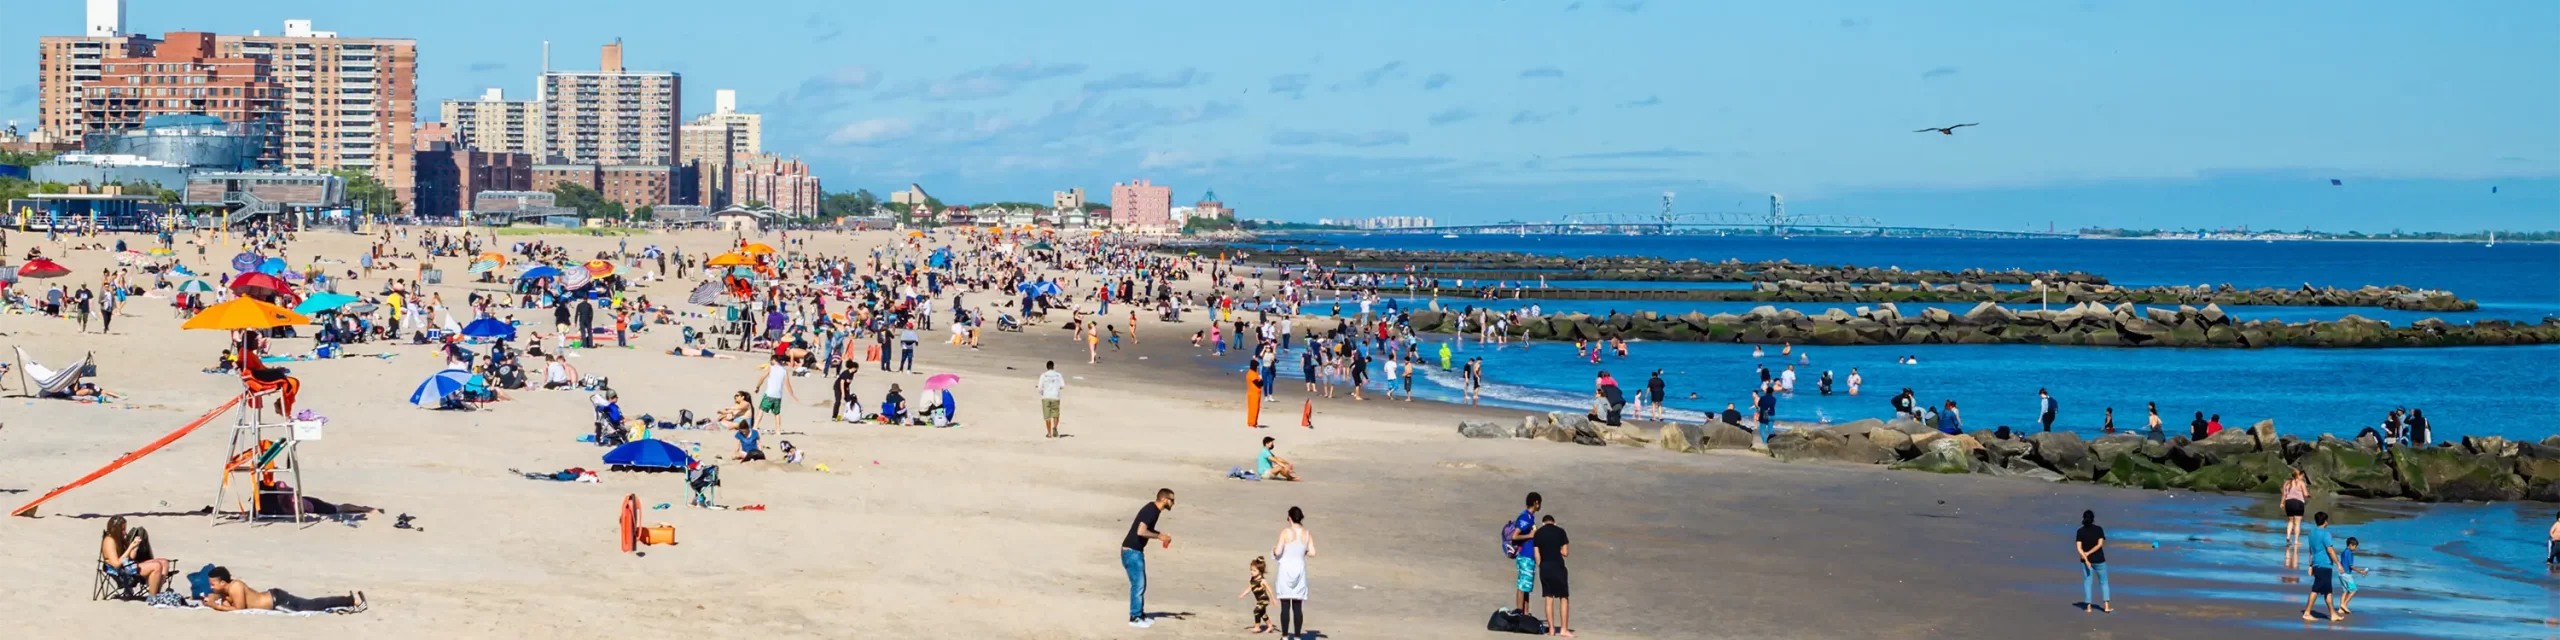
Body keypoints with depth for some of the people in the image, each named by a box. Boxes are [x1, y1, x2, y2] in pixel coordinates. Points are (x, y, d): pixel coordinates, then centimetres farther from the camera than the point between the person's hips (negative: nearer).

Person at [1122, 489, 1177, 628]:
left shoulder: (1154, 509, 9)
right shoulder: (1151, 511, -20)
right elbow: (1141, 532, -30)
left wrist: (1161, 534, 9)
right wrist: (1159, 536, -19)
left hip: (1136, 551, 10)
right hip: (1132, 551, -10)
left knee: (1141, 584, 15)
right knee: (1138, 584, -6)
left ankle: (1140, 614, 23)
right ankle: (1135, 618, 1)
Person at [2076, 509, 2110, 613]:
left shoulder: (2080, 531, -5)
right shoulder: (2099, 529, -8)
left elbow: (2079, 547, -12)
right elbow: (2100, 544, -16)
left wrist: (2086, 559, -15)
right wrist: (2088, 553, -12)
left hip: (2086, 560, 1)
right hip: (2099, 560, -1)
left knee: (2087, 582, 9)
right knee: (2103, 582, 11)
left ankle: (2088, 606, 7)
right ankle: (2106, 606, 6)